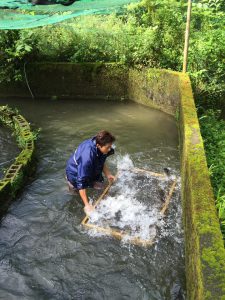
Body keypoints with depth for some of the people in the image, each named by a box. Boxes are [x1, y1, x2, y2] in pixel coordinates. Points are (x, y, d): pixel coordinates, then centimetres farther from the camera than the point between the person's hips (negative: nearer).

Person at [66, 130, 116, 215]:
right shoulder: (87, 156, -45)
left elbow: (101, 162, 1)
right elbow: (81, 183, -40)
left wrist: (107, 174, -13)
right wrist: (87, 205, -38)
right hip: (76, 174, -6)